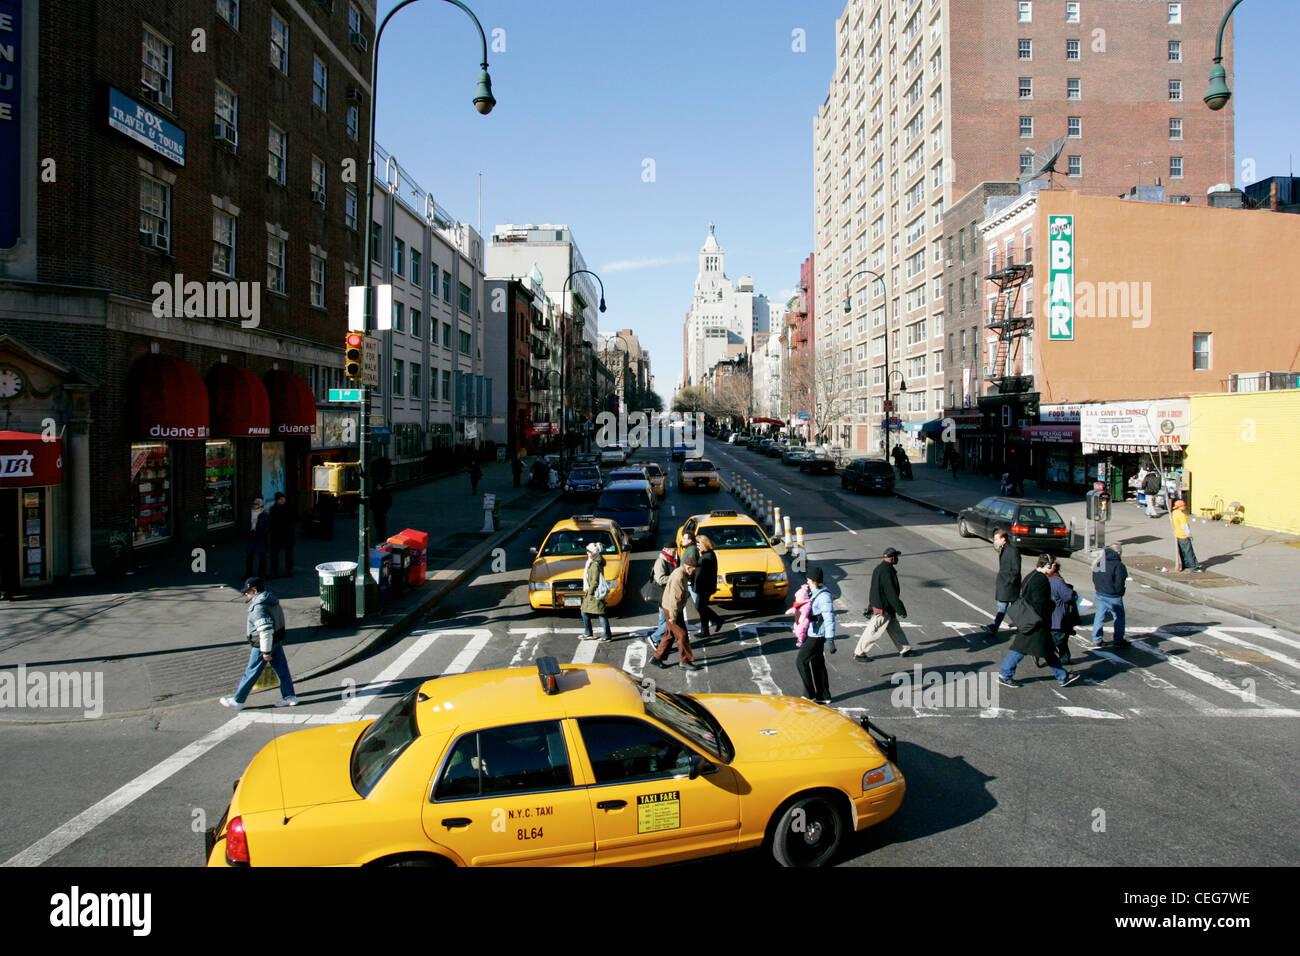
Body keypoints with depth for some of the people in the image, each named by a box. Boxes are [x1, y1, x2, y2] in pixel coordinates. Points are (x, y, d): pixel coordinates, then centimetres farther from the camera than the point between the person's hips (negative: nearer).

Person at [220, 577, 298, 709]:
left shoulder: (258, 607, -23)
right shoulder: (272, 600, 7)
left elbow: (266, 631, -29)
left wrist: (266, 651, -24)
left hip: (263, 644, -9)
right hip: (278, 641, 9)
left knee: (251, 672, 3)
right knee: (281, 668, 12)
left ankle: (237, 701, 15)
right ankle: (289, 697, 16)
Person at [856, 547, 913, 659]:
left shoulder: (880, 568, 9)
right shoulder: (886, 571, -23)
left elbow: (875, 589, 18)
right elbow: (891, 593, -23)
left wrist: (871, 607, 25)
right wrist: (901, 610, -18)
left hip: (878, 603, 10)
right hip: (883, 608, -10)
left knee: (894, 628, 19)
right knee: (874, 631, -1)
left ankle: (905, 649, 31)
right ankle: (859, 653, 7)